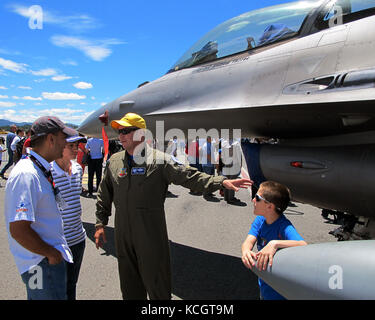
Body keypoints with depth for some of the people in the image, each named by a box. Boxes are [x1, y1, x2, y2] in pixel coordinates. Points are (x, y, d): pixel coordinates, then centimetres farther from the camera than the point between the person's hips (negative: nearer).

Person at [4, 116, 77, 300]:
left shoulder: (41, 169, 7)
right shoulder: (26, 174, -24)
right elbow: (18, 230, -28)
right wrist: (52, 253, -16)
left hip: (52, 258, 9)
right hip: (43, 264, -9)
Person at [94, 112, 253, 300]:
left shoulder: (159, 160, -8)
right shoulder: (114, 161, 7)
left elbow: (190, 177, -12)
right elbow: (104, 196, 15)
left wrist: (222, 182, -22)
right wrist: (100, 223, 12)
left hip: (152, 235, -4)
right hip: (123, 235, 5)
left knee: (157, 285, 9)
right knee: (129, 285, 20)